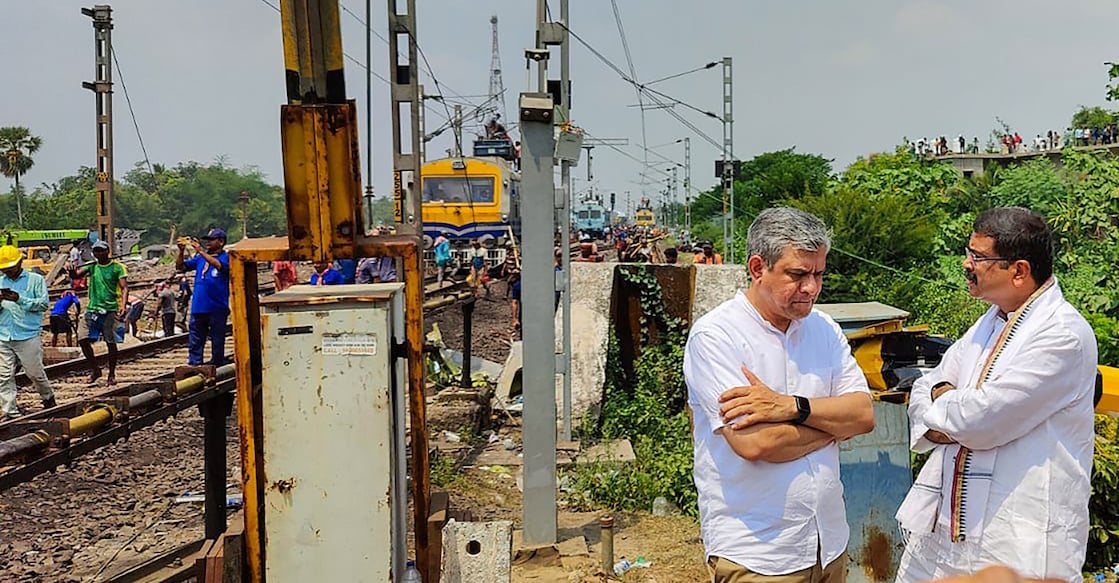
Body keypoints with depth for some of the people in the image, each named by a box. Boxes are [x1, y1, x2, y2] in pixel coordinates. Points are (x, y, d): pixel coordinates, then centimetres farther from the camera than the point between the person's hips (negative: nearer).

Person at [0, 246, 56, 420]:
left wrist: (19, 299, -18)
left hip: (28, 336, -4)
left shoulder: (35, 280, 2)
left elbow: (43, 304, -7)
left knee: (35, 372, 5)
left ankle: (48, 398, 30)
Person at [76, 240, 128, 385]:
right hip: (92, 308, 4)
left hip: (110, 309, -4)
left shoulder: (117, 267, 0)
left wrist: (123, 305, -22)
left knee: (111, 342, -3)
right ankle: (95, 369, 13)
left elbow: (124, 287, -7)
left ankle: (112, 375, 10)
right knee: (83, 339, -6)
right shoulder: (92, 266, 11)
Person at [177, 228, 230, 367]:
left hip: (217, 308, -5)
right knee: (195, 342, 6)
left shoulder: (226, 257, -2)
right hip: (198, 307, 5)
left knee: (217, 341, 3)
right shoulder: (200, 258, 15)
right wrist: (181, 251, -1)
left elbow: (218, 265, -23)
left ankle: (216, 365, 11)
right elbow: (181, 266, 14)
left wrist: (200, 251, -24)